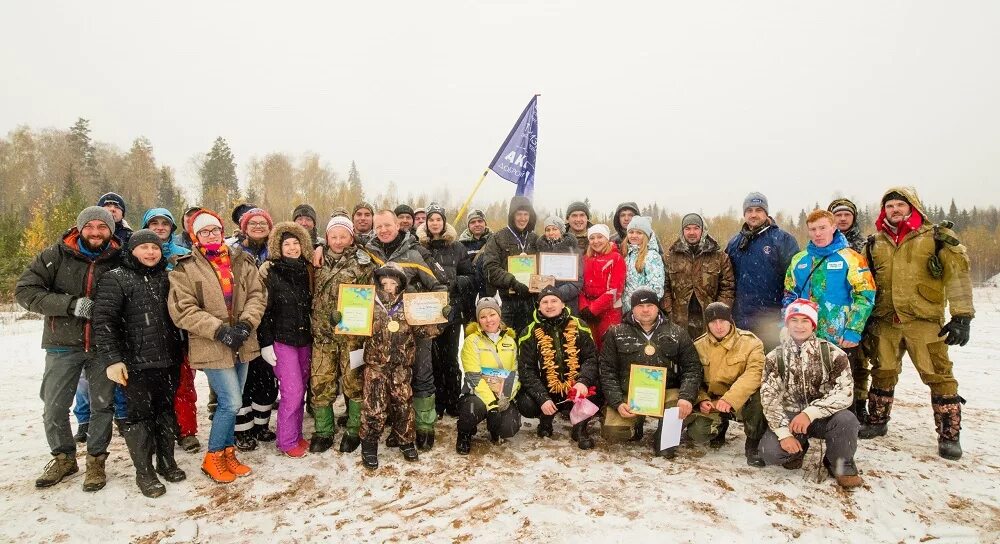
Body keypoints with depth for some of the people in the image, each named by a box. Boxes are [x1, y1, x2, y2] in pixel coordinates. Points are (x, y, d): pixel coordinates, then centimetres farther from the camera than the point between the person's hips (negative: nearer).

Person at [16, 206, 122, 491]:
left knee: (103, 406, 8)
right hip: (63, 345, 0)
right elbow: (24, 290, -9)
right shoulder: (56, 255, -6)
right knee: (54, 409, 8)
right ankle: (64, 458, 32)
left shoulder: (120, 260, -5)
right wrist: (70, 304, -23)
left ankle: (96, 460, 27)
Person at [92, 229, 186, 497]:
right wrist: (111, 359, -18)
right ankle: (144, 471, 16)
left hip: (169, 361, 5)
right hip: (136, 364, -5)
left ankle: (166, 461, 28)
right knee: (140, 415, 3)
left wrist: (181, 352, 17)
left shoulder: (166, 278, 12)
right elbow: (103, 322, -10)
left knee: (166, 411, 14)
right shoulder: (115, 279, -4)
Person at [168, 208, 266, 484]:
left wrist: (246, 324, -14)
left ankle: (227, 453, 29)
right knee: (231, 402, -8)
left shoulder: (241, 260, 7)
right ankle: (213, 457, 12)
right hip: (212, 346, -4)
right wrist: (220, 330, -20)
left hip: (242, 344, 5)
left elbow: (257, 295, 3)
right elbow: (182, 309, -11)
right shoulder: (185, 267, -4)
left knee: (231, 403, 13)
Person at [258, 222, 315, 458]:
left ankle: (296, 435, 24)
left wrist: (315, 334, 14)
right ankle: (286, 440, 9)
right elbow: (263, 310, -9)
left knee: (300, 390, 9)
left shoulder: (307, 271, 8)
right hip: (281, 340, -5)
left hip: (305, 339, 5)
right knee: (292, 391, -7)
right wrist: (265, 343, -12)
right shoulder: (270, 272, -8)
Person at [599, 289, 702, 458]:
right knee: (612, 432, -22)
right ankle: (636, 424, 15)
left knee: (686, 408, -30)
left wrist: (687, 397, -18)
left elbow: (692, 367, 1)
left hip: (666, 392, 1)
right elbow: (607, 370, 0)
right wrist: (618, 402, -14)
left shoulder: (677, 333, 8)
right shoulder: (616, 333, 5)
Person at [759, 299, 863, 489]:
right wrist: (784, 432, -22)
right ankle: (797, 449, 12)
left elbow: (844, 393, -18)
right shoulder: (775, 357, -2)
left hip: (824, 417, 0)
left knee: (846, 420, -33)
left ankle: (841, 465, -2)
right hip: (789, 416, 0)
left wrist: (810, 413, -30)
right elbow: (769, 397, -10)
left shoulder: (833, 353, -6)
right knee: (769, 451, -25)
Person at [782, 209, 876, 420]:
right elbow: (789, 296, 15)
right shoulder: (799, 260, 10)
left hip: (842, 340, -4)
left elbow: (864, 296, -9)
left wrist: (853, 331, -16)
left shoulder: (850, 258, -4)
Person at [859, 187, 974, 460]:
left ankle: (949, 435, 11)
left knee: (939, 376, -1)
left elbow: (957, 275, -7)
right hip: (885, 322, 4)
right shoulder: (876, 243, 11)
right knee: (883, 373, 13)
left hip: (924, 321, -4)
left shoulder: (935, 237, -1)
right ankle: (877, 422, 27)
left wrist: (962, 316, -14)